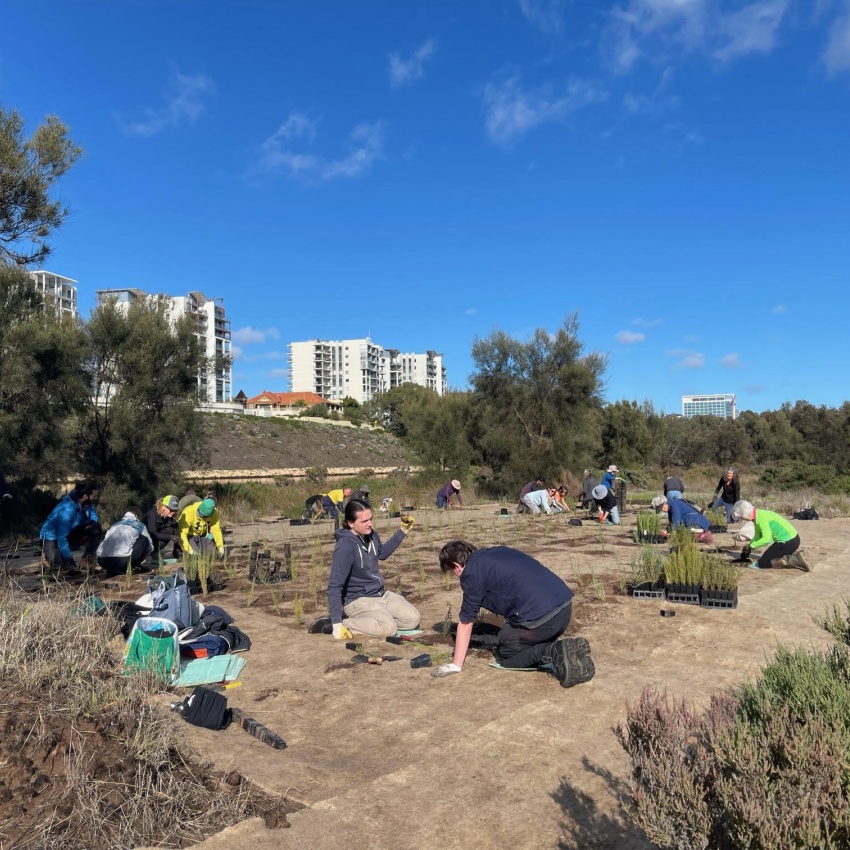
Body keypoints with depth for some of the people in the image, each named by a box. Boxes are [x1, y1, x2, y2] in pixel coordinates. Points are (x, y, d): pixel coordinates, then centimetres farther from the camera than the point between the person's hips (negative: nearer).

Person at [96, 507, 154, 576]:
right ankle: (131, 567, 11)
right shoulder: (139, 525, 19)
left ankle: (112, 570, 16)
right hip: (122, 561, -5)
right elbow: (150, 546, 28)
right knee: (144, 539, 14)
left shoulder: (114, 525, 30)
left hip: (103, 562, 5)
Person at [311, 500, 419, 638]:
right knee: (388, 628, -29)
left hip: (381, 594, 8)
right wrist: (337, 624, -30)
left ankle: (363, 619, 9)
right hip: (358, 599, -8)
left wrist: (403, 531, 13)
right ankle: (330, 623, -15)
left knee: (413, 619, -1)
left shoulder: (370, 535, -2)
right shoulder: (345, 546, -27)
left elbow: (382, 554, 21)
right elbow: (334, 586, -27)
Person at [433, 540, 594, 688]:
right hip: (565, 606, 8)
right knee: (536, 646, 31)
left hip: (538, 616, -8)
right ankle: (564, 650, 4)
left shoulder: (471, 571, 2)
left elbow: (466, 621, 8)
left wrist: (456, 665, 18)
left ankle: (555, 652, -5)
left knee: (504, 656, 17)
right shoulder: (498, 551, 25)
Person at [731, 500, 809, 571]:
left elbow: (766, 539, -28)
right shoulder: (758, 515, 7)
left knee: (762, 563, -4)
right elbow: (757, 537, 13)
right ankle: (792, 557, 10)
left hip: (788, 542, -10)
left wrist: (752, 545, -16)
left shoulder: (761, 518, -23)